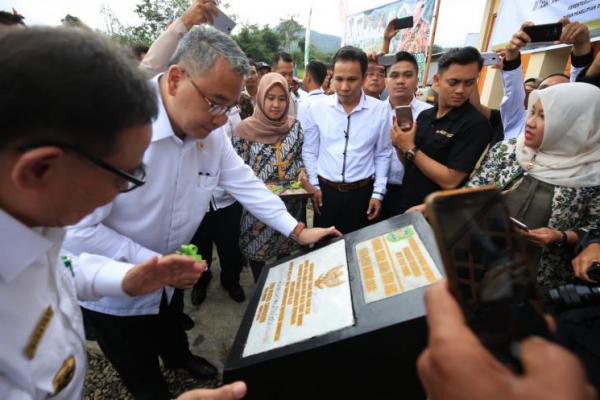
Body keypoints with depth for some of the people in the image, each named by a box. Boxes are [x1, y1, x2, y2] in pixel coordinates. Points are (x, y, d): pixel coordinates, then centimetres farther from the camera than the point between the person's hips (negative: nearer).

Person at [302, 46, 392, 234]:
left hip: (362, 192, 0)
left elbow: (382, 155, 2)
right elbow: (309, 151, 4)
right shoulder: (317, 108, -5)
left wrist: (378, 192, 1)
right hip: (325, 190, 1)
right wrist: (314, 184, 2)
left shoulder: (380, 110, -6)